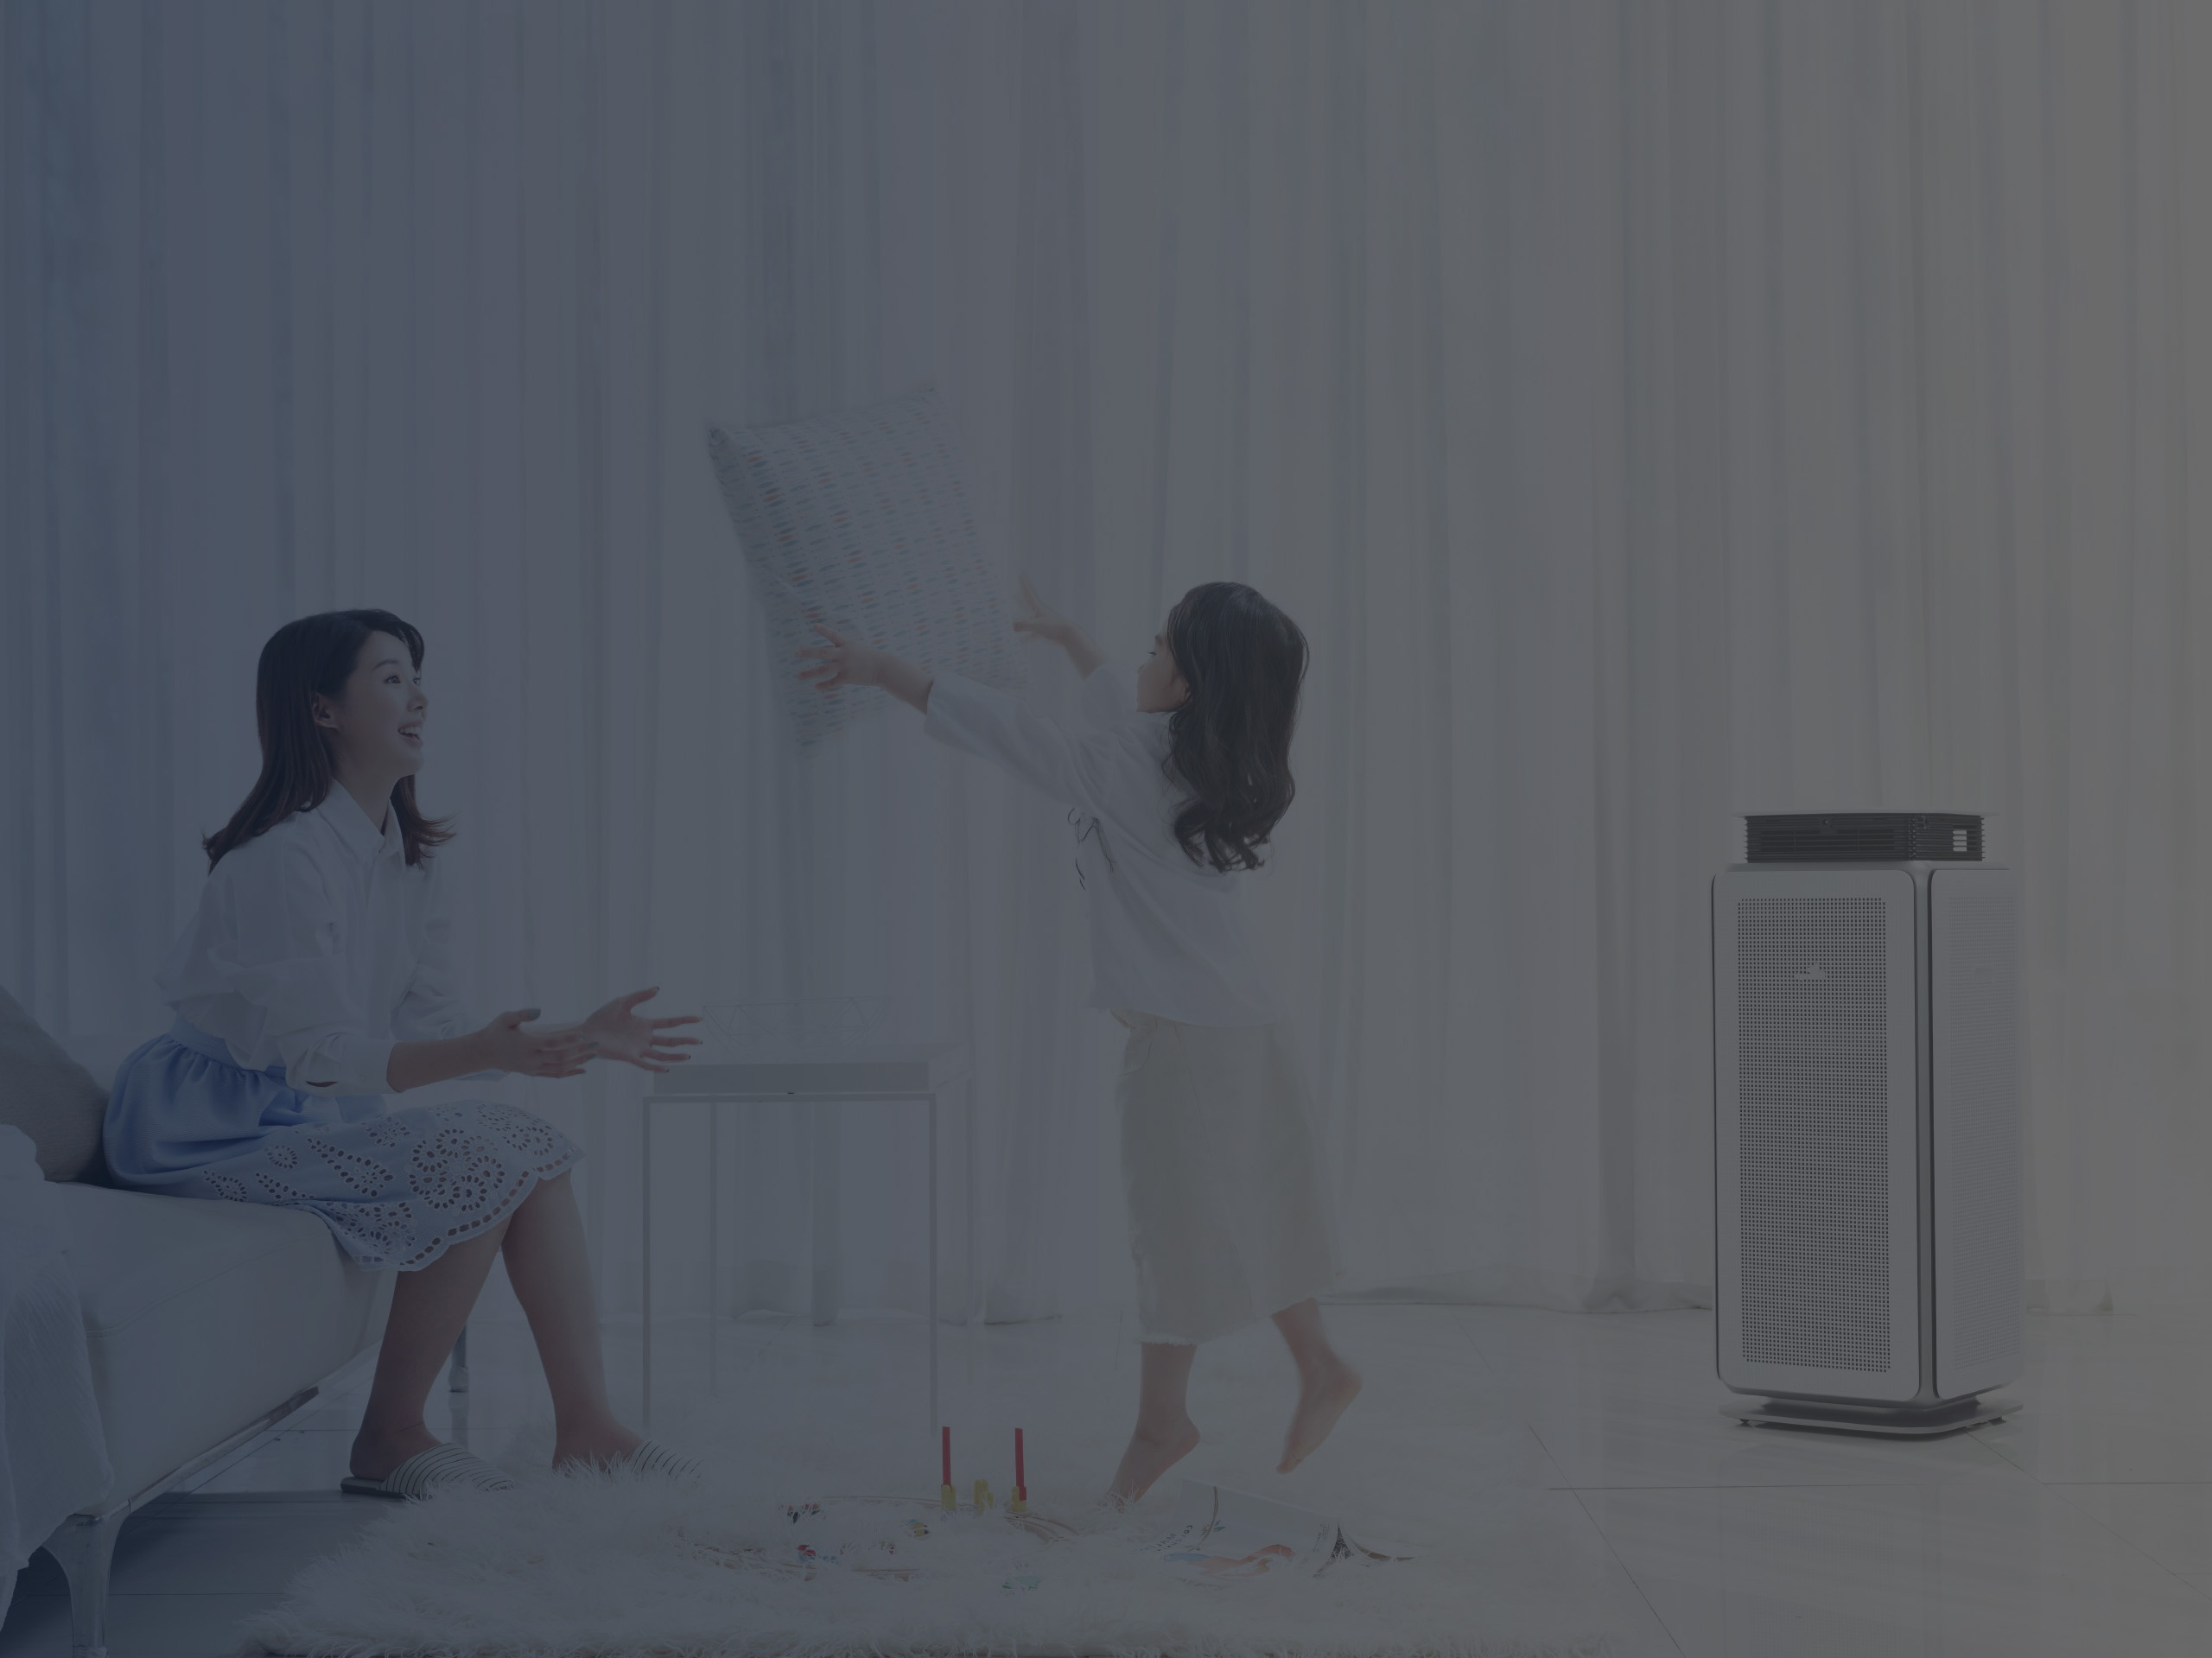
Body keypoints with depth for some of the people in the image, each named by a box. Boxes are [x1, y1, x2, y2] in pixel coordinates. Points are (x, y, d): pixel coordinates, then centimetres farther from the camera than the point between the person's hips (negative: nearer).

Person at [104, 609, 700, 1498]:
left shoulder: (406, 854, 8)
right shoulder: (282, 858, -22)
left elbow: (430, 1019, 8)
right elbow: (320, 1056, -25)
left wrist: (577, 1039, 0)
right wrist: (484, 1053, -37)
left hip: (307, 1117, 9)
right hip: (213, 1127, -9)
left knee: (528, 1144, -6)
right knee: (473, 1164, -23)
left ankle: (585, 1426, -7)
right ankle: (389, 1441, -9)